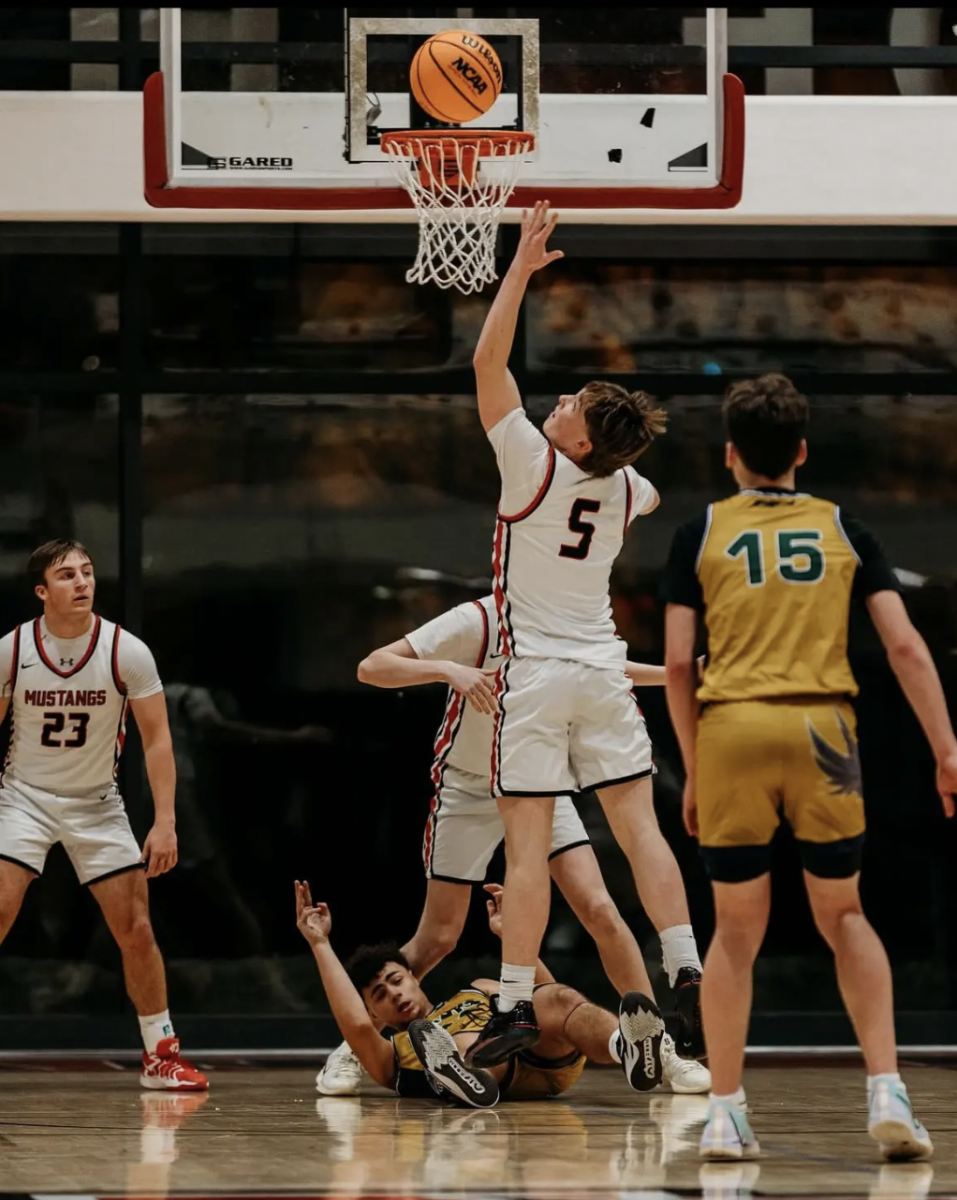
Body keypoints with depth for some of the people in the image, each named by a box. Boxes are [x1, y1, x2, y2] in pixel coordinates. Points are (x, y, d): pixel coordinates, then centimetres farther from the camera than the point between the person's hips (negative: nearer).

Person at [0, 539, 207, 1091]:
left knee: (136, 930, -2)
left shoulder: (127, 652, -12)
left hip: (97, 803, 1)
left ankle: (162, 1055, 12)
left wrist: (166, 821, -16)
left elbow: (157, 739, -9)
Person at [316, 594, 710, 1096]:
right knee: (439, 937, -2)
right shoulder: (478, 622, -24)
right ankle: (353, 1048, 16)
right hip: (467, 788, -4)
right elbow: (372, 667, -29)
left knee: (600, 912, -10)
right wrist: (449, 670, -44)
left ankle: (660, 1049, -2)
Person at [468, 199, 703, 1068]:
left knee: (528, 842, -5)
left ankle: (516, 1003, -6)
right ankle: (686, 974, -6)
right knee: (639, 827, 3)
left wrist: (523, 268, -11)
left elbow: (488, 360, -13)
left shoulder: (534, 463, -13)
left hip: (536, 674, -5)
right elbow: (652, 495, 32)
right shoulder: (626, 488, 4)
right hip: (603, 669, 5)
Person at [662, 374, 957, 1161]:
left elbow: (677, 664, 5)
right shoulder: (842, 529, 12)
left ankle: (726, 1115, 9)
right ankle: (887, 1093, 1)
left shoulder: (702, 533, 9)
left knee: (737, 930, 10)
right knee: (843, 916, 15)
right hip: (822, 728, 0)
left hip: (731, 728, 0)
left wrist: (694, 771, 13)